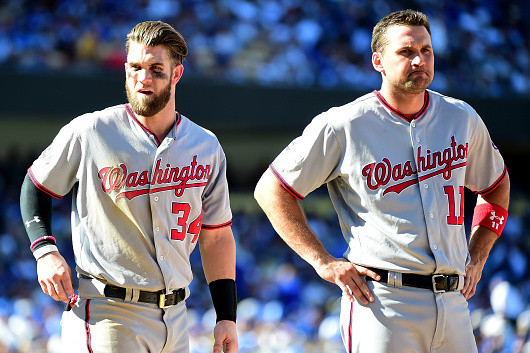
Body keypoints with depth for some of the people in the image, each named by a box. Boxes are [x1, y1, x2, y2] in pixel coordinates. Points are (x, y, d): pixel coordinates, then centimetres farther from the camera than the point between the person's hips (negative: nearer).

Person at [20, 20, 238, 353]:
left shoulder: (206, 147, 7)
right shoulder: (89, 132, -4)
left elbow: (217, 237, 13)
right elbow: (37, 186, 9)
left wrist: (227, 317, 8)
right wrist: (45, 251, -7)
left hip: (175, 317, 4)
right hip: (106, 315, -4)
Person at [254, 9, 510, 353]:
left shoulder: (463, 119, 10)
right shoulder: (343, 126, -5)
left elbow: (496, 186, 28)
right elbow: (271, 191, 0)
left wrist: (476, 259, 17)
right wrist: (324, 262, -6)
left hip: (453, 304, 5)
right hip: (381, 297, -5)